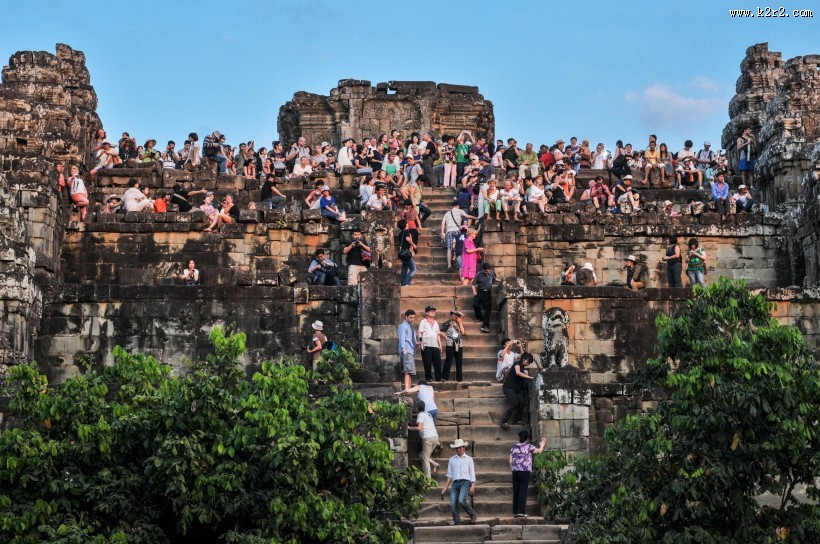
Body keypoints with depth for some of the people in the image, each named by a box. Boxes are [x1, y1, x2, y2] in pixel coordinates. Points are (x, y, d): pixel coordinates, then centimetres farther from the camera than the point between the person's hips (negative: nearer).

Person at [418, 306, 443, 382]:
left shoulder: (436, 322, 22)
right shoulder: (423, 322, 7)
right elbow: (420, 333, 0)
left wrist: (440, 345, 16)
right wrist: (421, 341, -14)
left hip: (435, 345, 5)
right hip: (426, 345, -5)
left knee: (438, 362, -1)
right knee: (428, 362, -5)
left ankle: (438, 377, 4)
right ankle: (428, 377, 2)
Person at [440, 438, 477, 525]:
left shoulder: (469, 459, 13)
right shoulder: (451, 460, 20)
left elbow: (472, 473, 7)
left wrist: (473, 486, -6)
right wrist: (445, 488, 12)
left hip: (465, 482, -3)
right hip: (455, 483, 4)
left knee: (461, 500, -25)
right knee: (453, 505, -11)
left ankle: (472, 514, -1)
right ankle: (457, 524, -5)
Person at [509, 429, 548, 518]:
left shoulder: (513, 448, 8)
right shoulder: (528, 447, -4)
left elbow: (510, 461, 7)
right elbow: (539, 451, 7)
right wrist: (542, 445, 26)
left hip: (515, 471, 4)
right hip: (525, 472, -4)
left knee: (515, 491, 6)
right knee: (523, 491, -3)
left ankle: (515, 512, 8)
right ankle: (521, 512, -7)